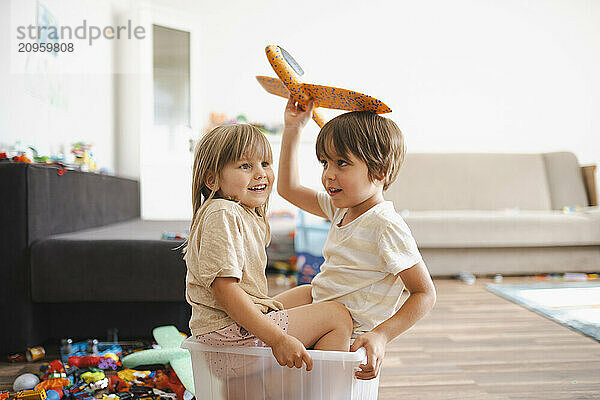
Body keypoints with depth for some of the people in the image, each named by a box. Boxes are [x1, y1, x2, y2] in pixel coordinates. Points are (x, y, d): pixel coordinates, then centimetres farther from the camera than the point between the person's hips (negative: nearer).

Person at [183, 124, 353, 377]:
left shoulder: (250, 217, 15)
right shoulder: (222, 216, -18)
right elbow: (223, 288, -26)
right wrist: (278, 339, -27)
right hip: (230, 332, -10)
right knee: (338, 316, -7)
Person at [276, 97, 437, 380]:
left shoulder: (386, 226, -22)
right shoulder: (342, 208, 4)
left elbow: (425, 294, -20)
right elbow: (289, 188, 17)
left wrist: (380, 336, -30)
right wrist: (292, 129, 12)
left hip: (350, 336, -9)